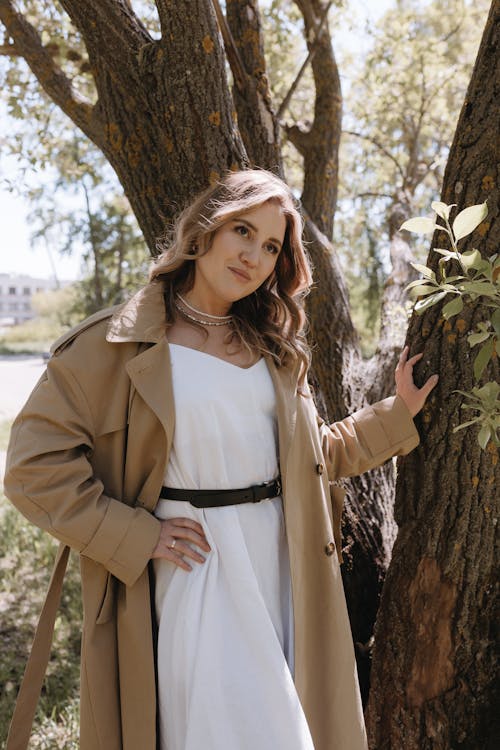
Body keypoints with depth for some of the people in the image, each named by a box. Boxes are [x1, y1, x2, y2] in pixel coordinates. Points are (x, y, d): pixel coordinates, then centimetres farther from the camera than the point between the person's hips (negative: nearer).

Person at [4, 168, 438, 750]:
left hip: (282, 565, 6)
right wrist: (136, 536, -14)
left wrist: (398, 413, 12)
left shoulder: (275, 346, 11)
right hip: (195, 570, -5)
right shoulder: (121, 342, -7)